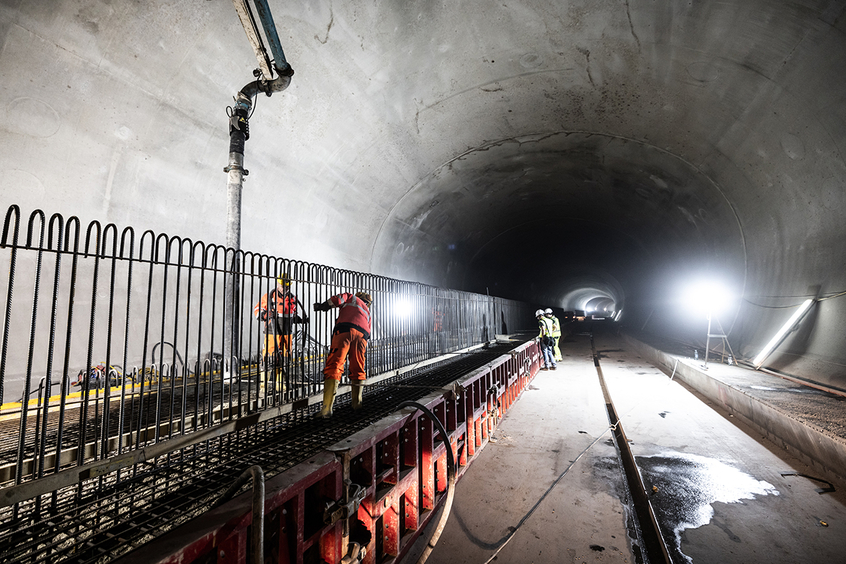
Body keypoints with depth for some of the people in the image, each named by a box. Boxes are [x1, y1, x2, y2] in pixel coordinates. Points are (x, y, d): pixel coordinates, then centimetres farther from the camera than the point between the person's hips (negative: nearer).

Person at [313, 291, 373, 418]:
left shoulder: (352, 298, 28)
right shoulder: (367, 312, 39)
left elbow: (338, 299, 7)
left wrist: (322, 306, 17)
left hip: (344, 331, -4)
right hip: (362, 335, 4)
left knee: (333, 367, -7)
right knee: (358, 370, 19)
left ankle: (327, 408, -16)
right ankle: (357, 403, 26)